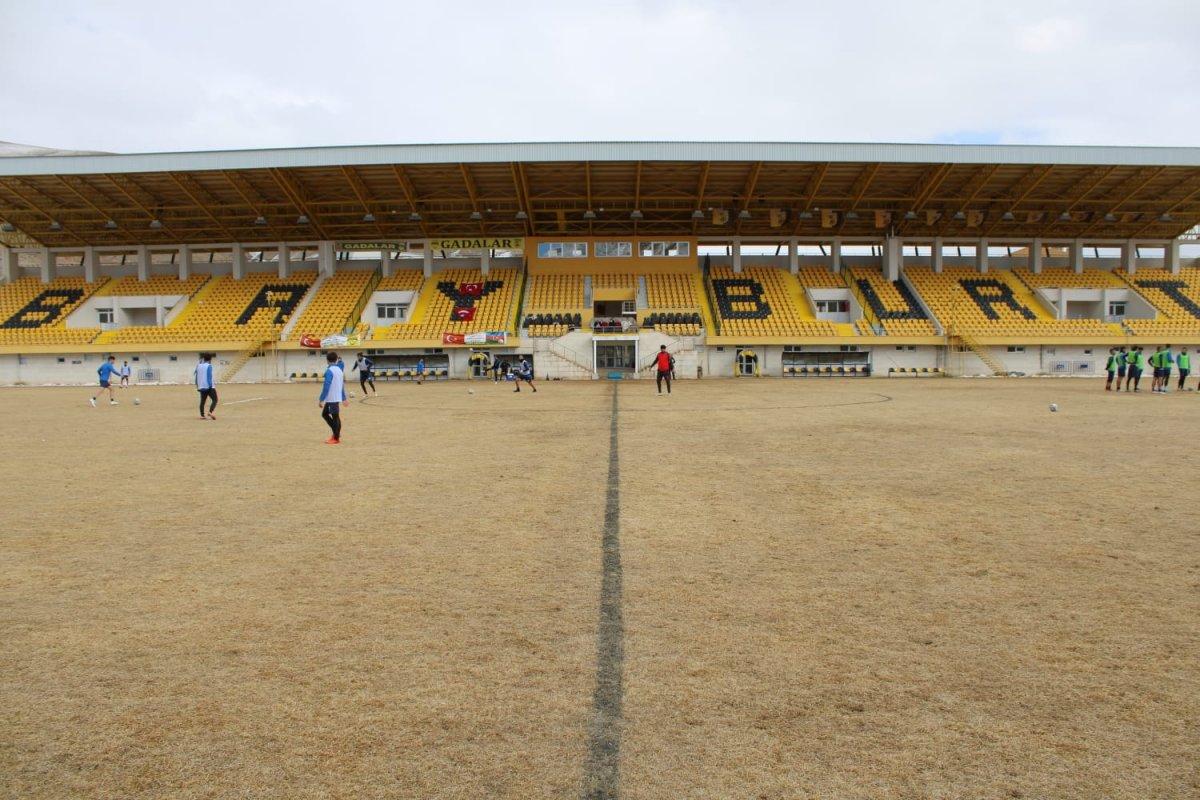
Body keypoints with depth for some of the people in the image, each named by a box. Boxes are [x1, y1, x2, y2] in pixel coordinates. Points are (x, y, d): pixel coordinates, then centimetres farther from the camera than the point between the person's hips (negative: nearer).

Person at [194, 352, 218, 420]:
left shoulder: (199, 366, 12)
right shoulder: (209, 366, -8)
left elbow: (196, 376, 15)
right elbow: (209, 377, -15)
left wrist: (197, 386, 23)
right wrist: (211, 386, -17)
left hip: (201, 387, 7)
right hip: (209, 386, -7)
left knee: (202, 401, 11)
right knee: (214, 400, -4)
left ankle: (202, 415, 8)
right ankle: (210, 412, -23)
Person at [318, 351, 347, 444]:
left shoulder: (329, 371, -15)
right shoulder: (339, 369, 11)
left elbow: (326, 386, -19)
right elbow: (342, 385, 17)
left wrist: (321, 399, -16)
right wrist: (343, 398, 23)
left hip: (331, 399, -9)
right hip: (337, 398, 9)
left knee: (335, 417, -1)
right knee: (325, 414, 18)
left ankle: (336, 438, 7)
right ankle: (336, 433, 19)